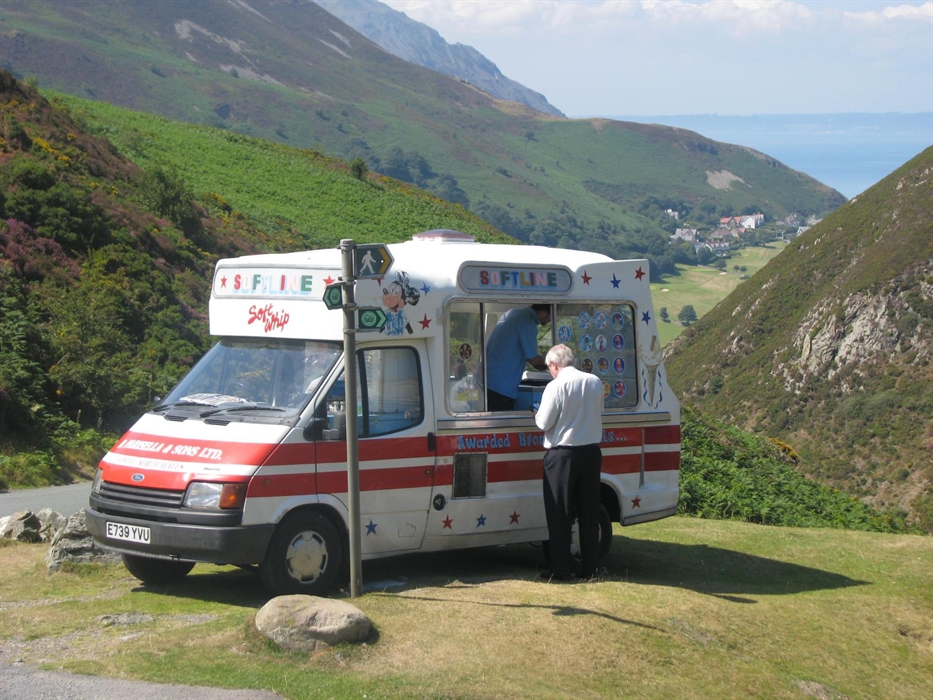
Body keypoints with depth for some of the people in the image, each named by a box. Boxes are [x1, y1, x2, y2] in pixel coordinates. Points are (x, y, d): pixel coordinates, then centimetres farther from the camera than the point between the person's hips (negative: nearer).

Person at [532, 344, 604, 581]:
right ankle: (590, 568, 15)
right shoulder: (595, 382, 4)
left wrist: (536, 413, 8)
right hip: (591, 452, 5)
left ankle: (560, 569, 2)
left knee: (559, 514, 2)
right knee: (589, 512, 12)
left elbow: (544, 423, -12)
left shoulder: (556, 386, -14)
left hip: (563, 455, -5)